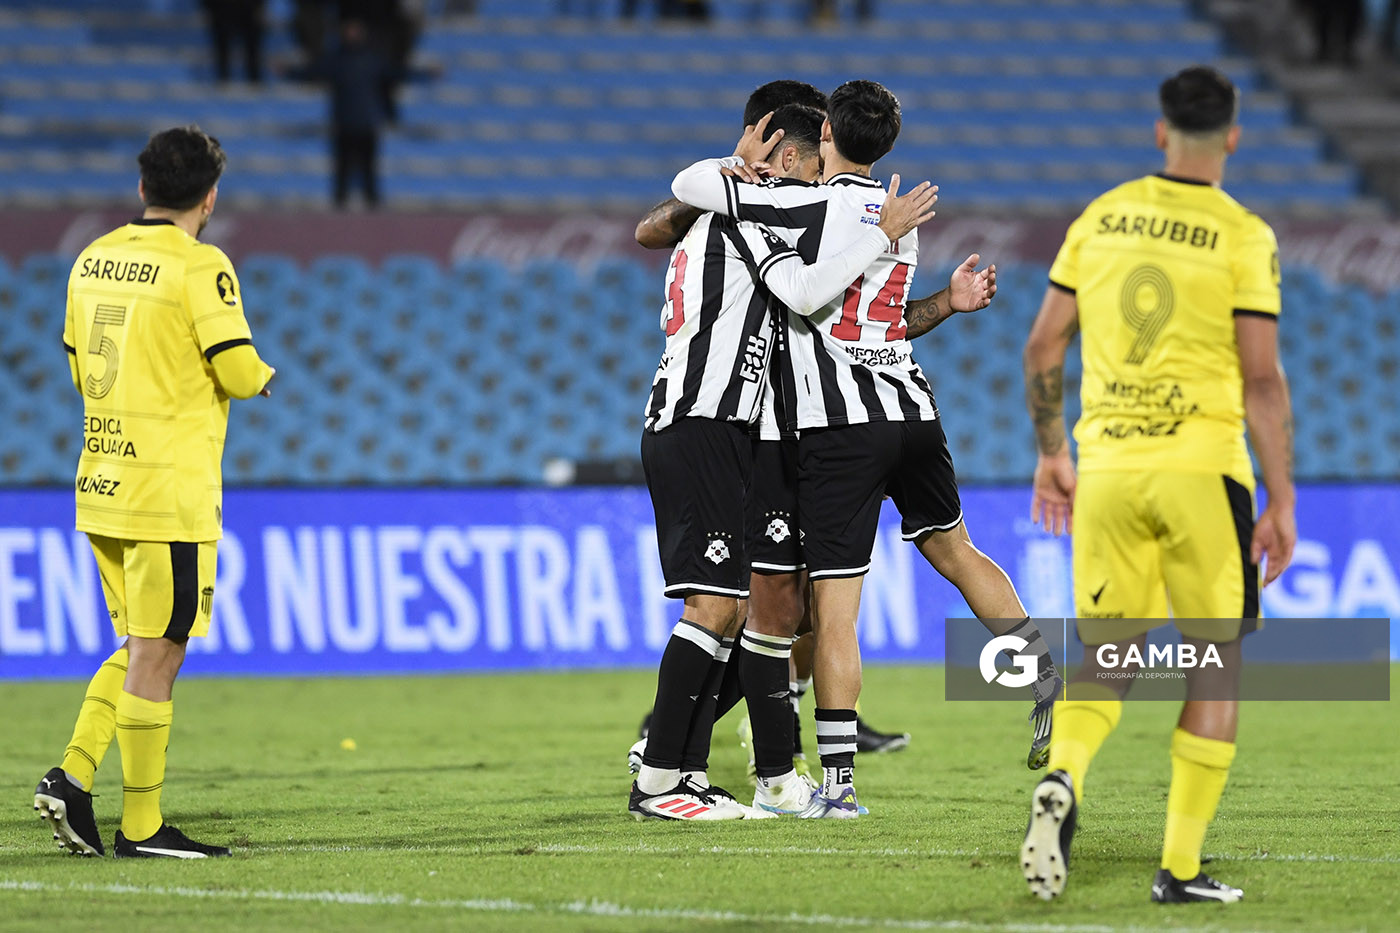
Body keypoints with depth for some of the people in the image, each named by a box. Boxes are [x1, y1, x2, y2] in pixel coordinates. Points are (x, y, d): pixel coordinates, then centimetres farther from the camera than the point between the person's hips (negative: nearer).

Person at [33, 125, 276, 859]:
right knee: (156, 656, -1)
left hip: (102, 489, 7)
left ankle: (73, 777, 5)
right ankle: (140, 826, 3)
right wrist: (263, 374, 7)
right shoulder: (200, 266, -12)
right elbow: (238, 372, -16)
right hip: (170, 492, -7)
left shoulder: (92, 260, 10)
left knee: (142, 649, 17)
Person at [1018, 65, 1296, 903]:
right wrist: (1282, 502, -4)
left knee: (1106, 653, 12)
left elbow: (1045, 346, 9)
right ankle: (1181, 866, 6)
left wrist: (1051, 455, 21)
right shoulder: (1244, 237, -6)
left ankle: (1063, 777, -19)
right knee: (1217, 662, 9)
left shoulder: (1100, 219, 7)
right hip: (1202, 468, -3)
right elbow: (1262, 378, -9)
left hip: (1106, 467, 3)